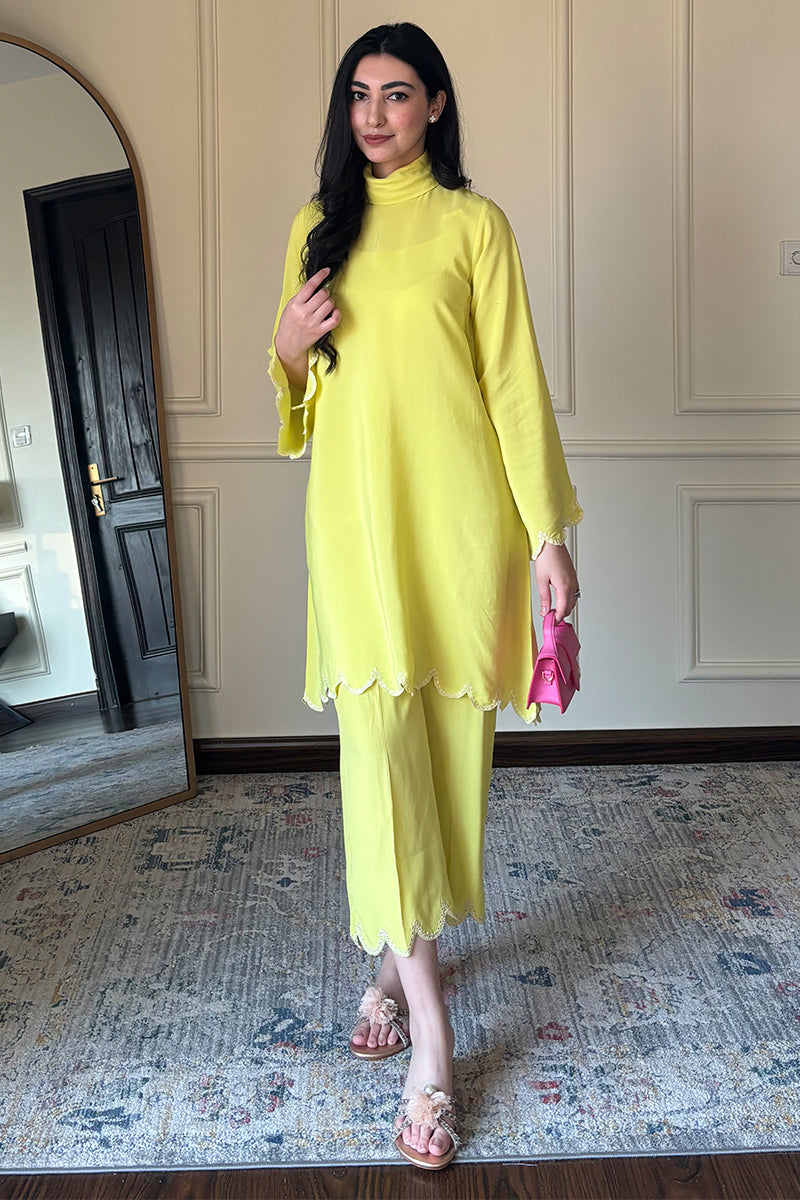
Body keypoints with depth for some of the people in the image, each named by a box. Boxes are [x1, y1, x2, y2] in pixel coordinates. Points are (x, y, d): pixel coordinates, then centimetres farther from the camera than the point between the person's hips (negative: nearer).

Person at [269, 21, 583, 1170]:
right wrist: (288, 345, -3)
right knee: (377, 740, -8)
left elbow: (514, 380, 0)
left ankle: (399, 952, 26)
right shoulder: (318, 227, 15)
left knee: (448, 738, 5)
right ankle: (429, 1029, -3)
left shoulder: (473, 224, 4)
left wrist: (548, 531, -6)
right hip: (355, 516, 2)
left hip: (456, 513, -2)